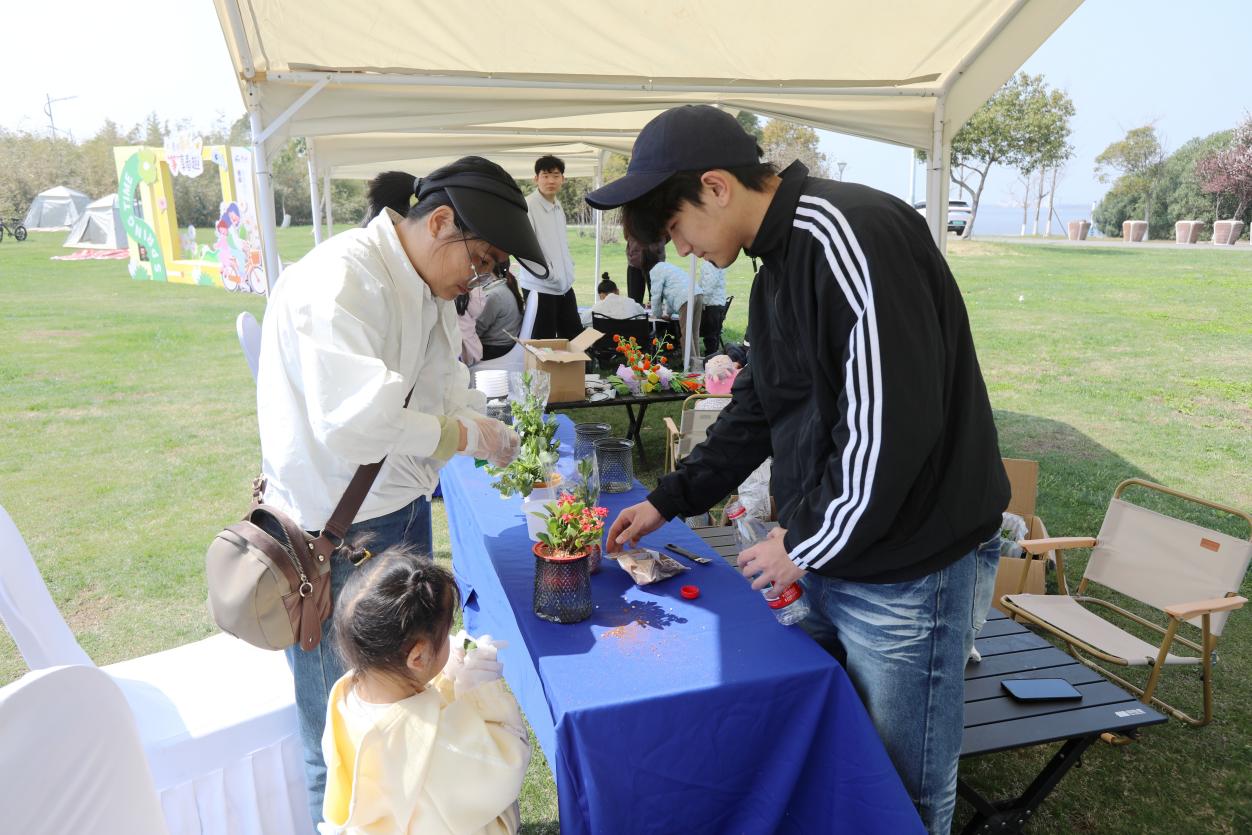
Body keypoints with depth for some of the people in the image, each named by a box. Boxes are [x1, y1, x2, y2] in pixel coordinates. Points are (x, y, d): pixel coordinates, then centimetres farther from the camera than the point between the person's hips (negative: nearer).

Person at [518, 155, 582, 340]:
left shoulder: (558, 207, 14)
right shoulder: (527, 206, -13)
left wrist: (568, 267, 9)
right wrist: (548, 273, -17)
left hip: (564, 285, 8)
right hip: (540, 286, -8)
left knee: (574, 336, 12)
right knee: (543, 342, 0)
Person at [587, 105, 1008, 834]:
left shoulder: (851, 235, -21)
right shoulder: (780, 261, 11)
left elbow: (893, 425, -26)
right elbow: (759, 409, 18)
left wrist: (807, 544, -14)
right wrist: (671, 500, 16)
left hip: (909, 574, -8)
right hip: (831, 563, 9)